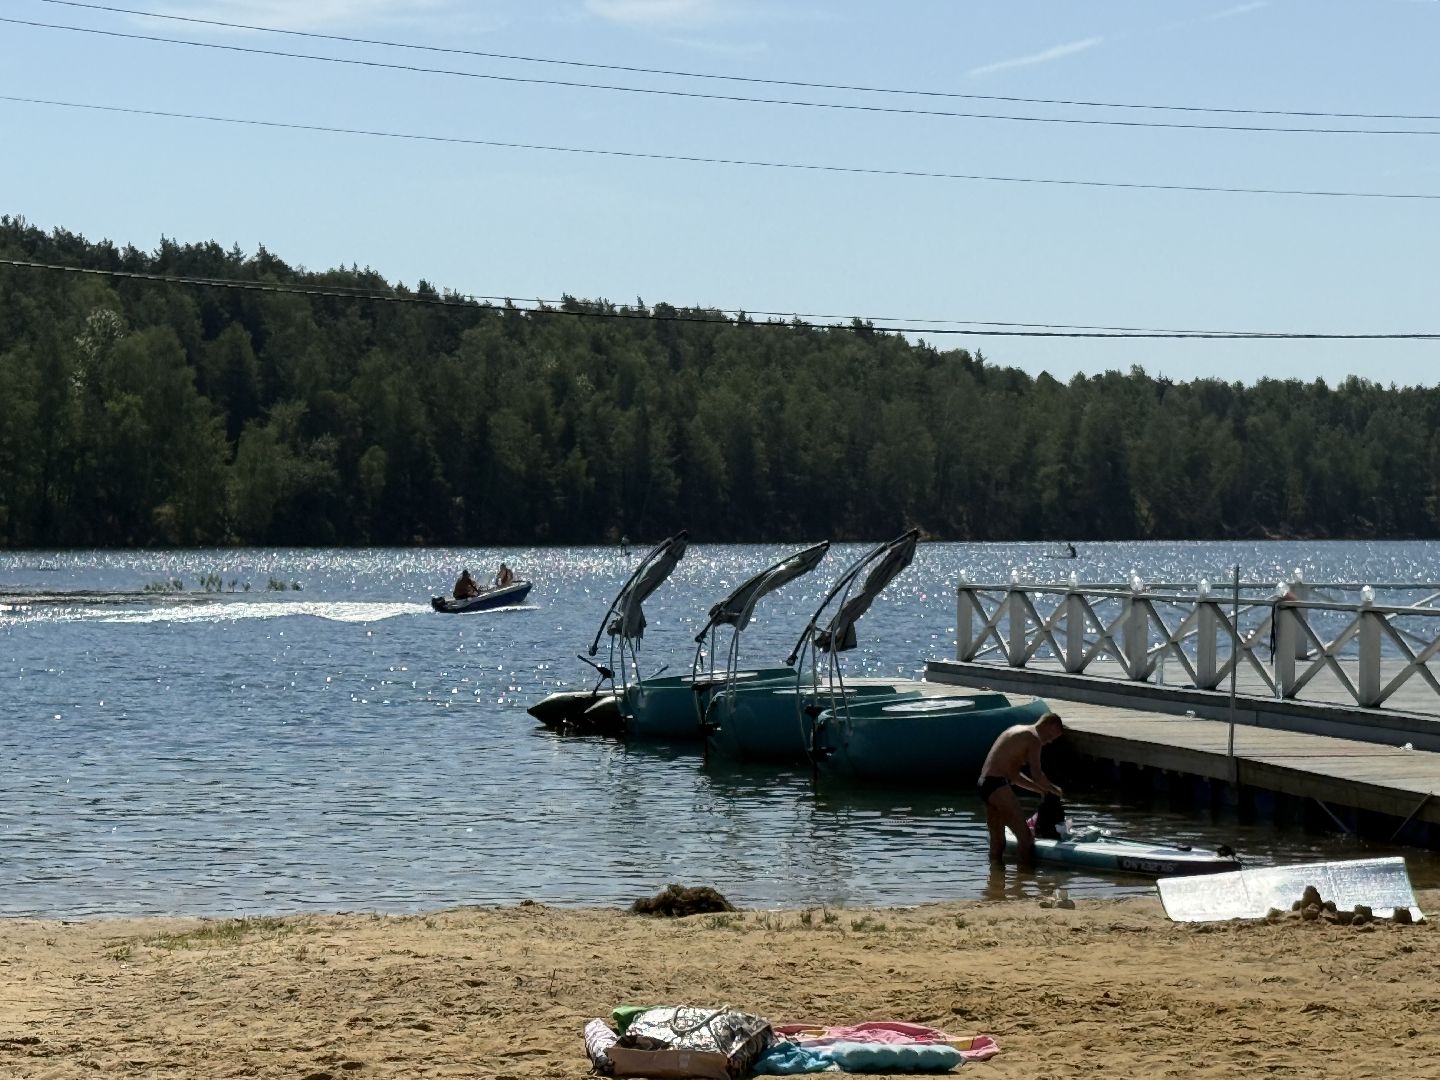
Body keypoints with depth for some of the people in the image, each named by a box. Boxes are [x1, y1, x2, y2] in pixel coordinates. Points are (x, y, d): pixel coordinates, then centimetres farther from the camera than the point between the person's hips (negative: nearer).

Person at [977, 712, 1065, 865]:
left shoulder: (1018, 731, 24)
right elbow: (1036, 775, -10)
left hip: (985, 784, 10)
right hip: (998, 785, -10)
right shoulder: (1033, 738, -4)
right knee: (1025, 836, -10)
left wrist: (1040, 790, 27)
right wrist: (1054, 790, 8)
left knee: (997, 841, 13)